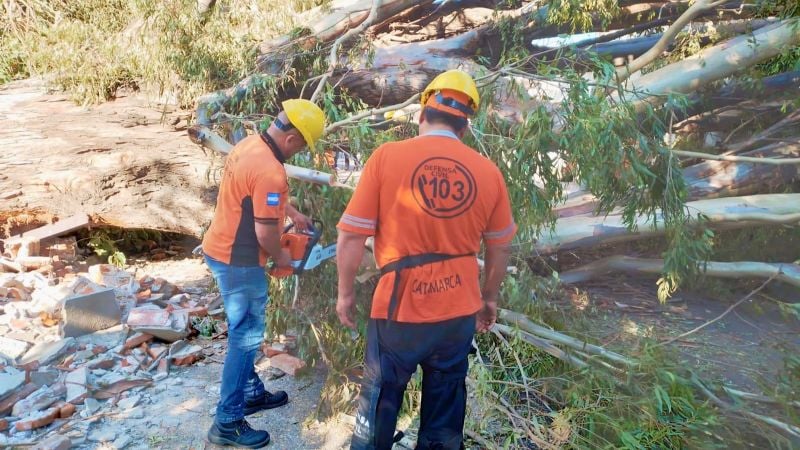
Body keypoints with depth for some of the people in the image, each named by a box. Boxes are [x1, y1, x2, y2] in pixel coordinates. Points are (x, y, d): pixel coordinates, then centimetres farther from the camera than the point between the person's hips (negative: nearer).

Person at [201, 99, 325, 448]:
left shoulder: (250, 144, 4)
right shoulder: (270, 171, -27)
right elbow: (265, 232, -23)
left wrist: (292, 213, 22)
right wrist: (280, 257, -5)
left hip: (220, 250, 10)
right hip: (238, 262, -10)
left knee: (245, 330, 21)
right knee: (246, 337, 1)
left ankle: (251, 393, 37)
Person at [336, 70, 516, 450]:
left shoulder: (386, 156, -10)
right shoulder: (488, 171, -1)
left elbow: (351, 237, -10)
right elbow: (500, 248, 8)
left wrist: (345, 293, 4)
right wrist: (489, 298, 22)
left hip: (399, 309, -2)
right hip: (460, 312, 3)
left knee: (379, 406, 17)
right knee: (444, 412, 20)